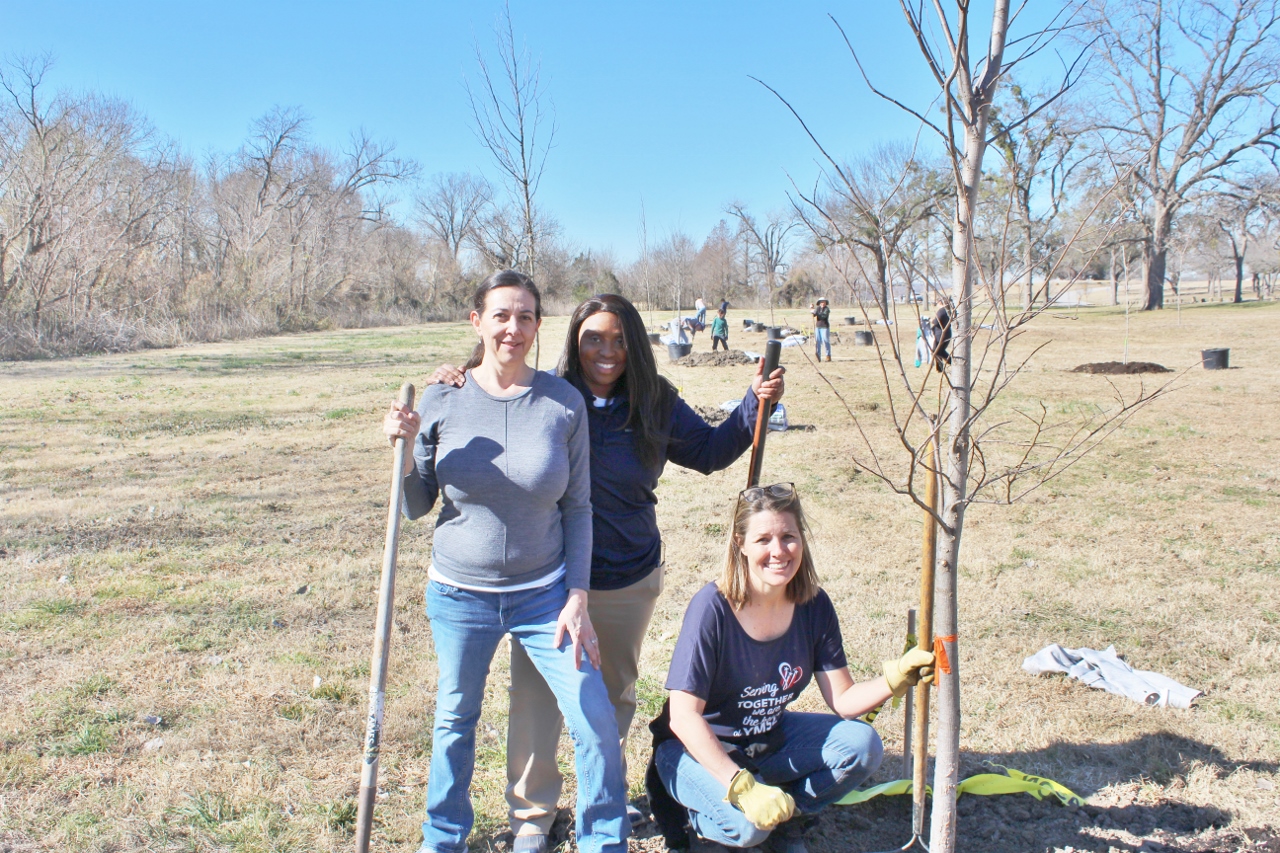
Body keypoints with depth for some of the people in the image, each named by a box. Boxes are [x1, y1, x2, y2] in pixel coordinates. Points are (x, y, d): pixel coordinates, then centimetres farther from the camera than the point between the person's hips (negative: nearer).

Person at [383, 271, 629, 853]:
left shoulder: (564, 402, -7)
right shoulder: (442, 400, -6)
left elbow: (578, 509, -1)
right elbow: (416, 508, 1)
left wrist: (577, 598, -6)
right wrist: (405, 451, -17)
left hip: (544, 594, 0)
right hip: (459, 594, 1)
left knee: (597, 725, -4)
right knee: (455, 721, 17)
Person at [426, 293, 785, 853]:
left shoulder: (655, 405, -4)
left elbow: (709, 451, 9)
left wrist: (755, 405, -1)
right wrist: (451, 393, -20)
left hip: (629, 579, 3)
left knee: (616, 691, 21)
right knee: (534, 694, 1)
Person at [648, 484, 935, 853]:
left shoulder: (814, 606, -10)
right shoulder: (712, 607, -27)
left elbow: (842, 700, -8)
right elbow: (683, 716, -27)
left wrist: (896, 678, -26)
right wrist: (743, 787, -35)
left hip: (767, 739, 5)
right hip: (699, 749, -5)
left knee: (861, 745, -14)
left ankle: (786, 817, 7)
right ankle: (696, 809, 3)